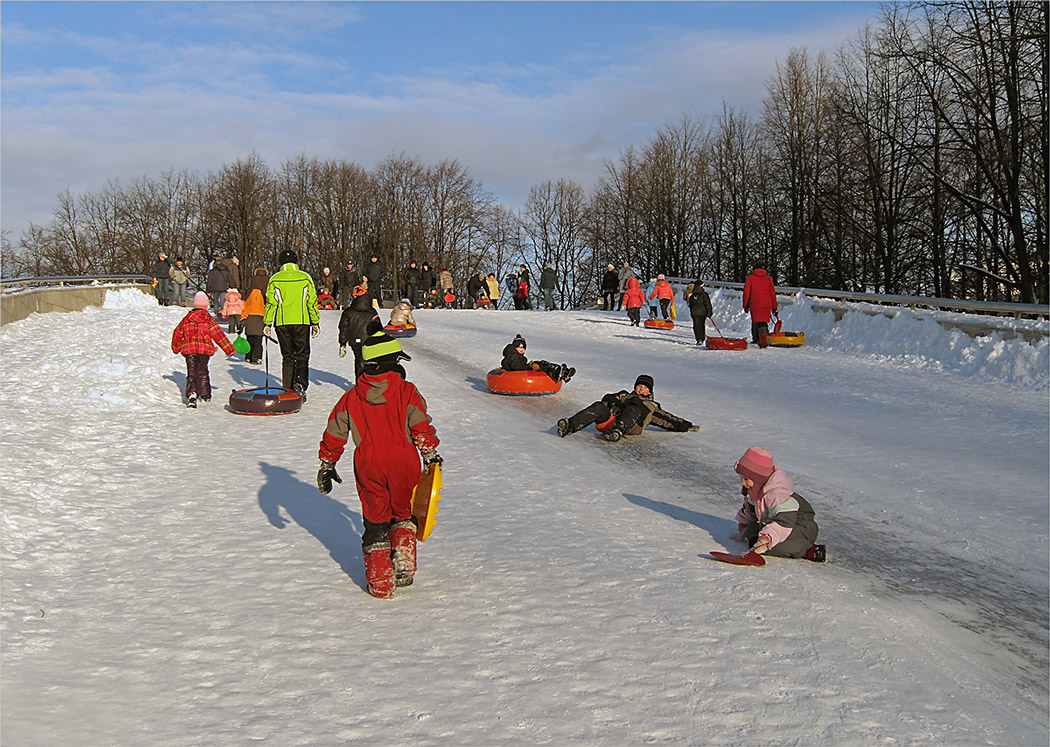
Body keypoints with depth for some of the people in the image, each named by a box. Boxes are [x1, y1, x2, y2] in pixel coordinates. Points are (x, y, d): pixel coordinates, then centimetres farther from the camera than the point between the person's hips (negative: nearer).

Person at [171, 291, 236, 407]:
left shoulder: (186, 319, 9)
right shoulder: (209, 320, 0)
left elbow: (177, 333, 19)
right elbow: (219, 335, -2)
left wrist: (176, 348, 36)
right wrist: (229, 349, 3)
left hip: (189, 349, 1)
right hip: (205, 350, -1)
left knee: (191, 373, -1)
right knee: (202, 372, 15)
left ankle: (192, 393, -24)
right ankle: (205, 395, 21)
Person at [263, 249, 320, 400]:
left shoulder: (275, 279, 1)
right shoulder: (305, 278, 1)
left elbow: (270, 303, -1)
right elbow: (312, 302, 2)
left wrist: (267, 324, 6)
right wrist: (315, 323, 9)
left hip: (282, 323, 1)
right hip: (302, 322, -1)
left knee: (287, 357, 11)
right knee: (302, 356, 6)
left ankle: (288, 390, 10)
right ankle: (300, 383, -18)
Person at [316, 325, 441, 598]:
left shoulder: (351, 396, 8)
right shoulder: (406, 391, -2)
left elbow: (334, 434, 11)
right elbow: (422, 427, -6)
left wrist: (326, 464, 21)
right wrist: (431, 456, 5)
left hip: (368, 465, 2)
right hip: (404, 460, -1)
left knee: (375, 520, 13)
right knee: (403, 514, 20)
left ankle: (379, 581, 11)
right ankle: (403, 565, 5)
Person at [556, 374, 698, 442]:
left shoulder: (653, 406, 38)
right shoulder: (625, 395, 40)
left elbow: (668, 420, 33)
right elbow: (608, 398, 25)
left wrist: (685, 426, 25)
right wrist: (614, 402, 3)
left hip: (631, 427, -2)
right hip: (609, 419, 2)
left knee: (634, 409, -32)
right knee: (598, 407, -28)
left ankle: (618, 431, -57)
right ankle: (570, 425, -47)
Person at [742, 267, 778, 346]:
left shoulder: (750, 278, 8)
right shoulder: (768, 278, 15)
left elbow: (746, 292, 4)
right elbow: (773, 293, 13)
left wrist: (745, 305, 9)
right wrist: (774, 307, 15)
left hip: (755, 304, -3)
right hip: (767, 304, 3)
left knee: (756, 322, -6)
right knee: (764, 321, 11)